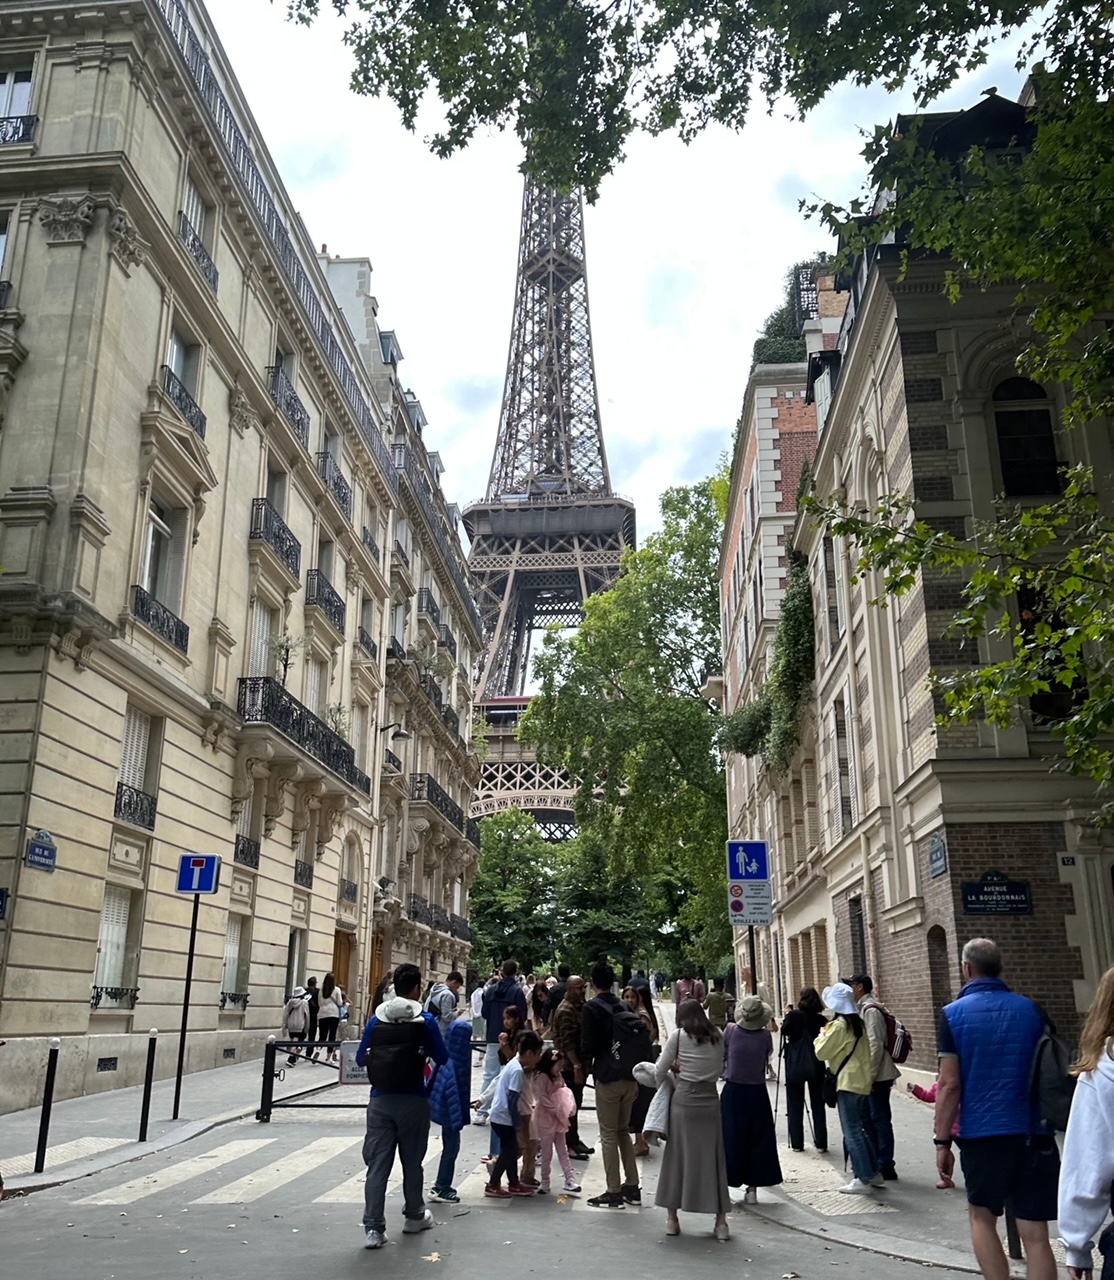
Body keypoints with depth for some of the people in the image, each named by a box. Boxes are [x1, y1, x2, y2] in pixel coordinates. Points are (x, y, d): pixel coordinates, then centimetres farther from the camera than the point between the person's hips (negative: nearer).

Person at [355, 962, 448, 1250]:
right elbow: (442, 1058, -1)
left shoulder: (376, 1019, 2)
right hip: (412, 1100, -2)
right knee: (412, 1162, 14)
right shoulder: (425, 1020, -7)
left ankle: (373, 1228, -2)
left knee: (378, 1164, 3)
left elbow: (361, 1058, 10)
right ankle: (414, 1216, 31)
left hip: (380, 1100, 2)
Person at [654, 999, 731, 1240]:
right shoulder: (717, 1038, 6)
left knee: (678, 1156, 8)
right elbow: (719, 1069, 11)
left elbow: (659, 1070, -2)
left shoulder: (678, 1036, -3)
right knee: (712, 1157, 8)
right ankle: (721, 1221, 11)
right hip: (710, 1101, 2)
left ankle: (671, 1218, 14)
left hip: (684, 1100, -2)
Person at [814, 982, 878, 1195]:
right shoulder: (859, 1023, 10)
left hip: (848, 1083, -9)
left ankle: (863, 1179, -1)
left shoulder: (839, 1025, -16)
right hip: (863, 1081, 9)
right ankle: (874, 1173, 23)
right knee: (862, 1129, 18)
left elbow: (821, 1052, -10)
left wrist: (820, 1038, 5)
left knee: (852, 1132, -3)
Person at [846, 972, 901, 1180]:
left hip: (878, 1076, -10)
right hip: (873, 1075, 10)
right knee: (871, 1119, 15)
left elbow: (875, 1045, -21)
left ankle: (885, 1167, 5)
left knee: (879, 1120, -2)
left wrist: (870, 1076, -19)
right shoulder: (865, 1008, 13)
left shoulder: (870, 1010, -16)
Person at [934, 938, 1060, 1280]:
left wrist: (942, 1141, -2)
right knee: (1035, 1234, 4)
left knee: (982, 1218, 18)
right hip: (1033, 1134, 2)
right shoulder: (1031, 1009, 4)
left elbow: (950, 1084, -9)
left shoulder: (953, 1014, -6)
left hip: (981, 1134, -2)